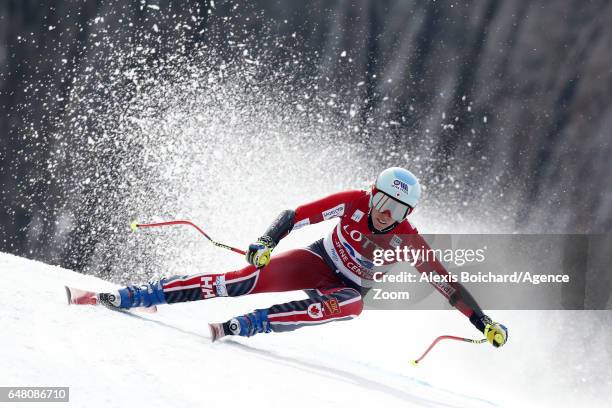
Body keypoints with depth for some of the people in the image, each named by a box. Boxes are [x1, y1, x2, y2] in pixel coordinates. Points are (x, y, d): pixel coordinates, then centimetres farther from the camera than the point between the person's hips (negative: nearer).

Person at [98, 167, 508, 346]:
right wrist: (266, 243, -35)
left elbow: (446, 282, -15)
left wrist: (481, 319, -18)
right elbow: (297, 215, -19)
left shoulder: (407, 240, -20)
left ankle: (240, 327, -44)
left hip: (350, 291, 0)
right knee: (247, 280, -23)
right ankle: (127, 297, -24)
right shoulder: (353, 203, -19)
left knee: (345, 305, -39)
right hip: (315, 261, 0)